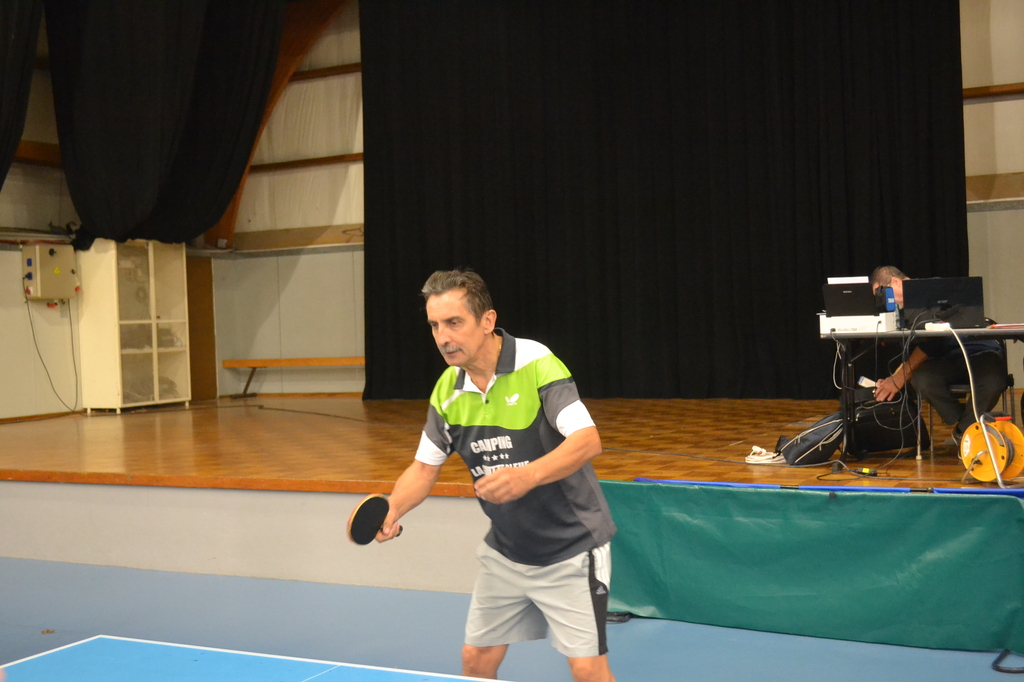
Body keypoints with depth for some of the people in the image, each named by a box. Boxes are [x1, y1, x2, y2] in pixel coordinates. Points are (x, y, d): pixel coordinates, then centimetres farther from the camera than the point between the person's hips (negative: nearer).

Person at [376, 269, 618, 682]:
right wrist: (393, 508, -14)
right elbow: (425, 466, 5)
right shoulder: (447, 391, -3)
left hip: (569, 550, -6)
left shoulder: (536, 364, -21)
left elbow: (588, 440, -30)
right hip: (505, 551, 6)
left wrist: (527, 476, -46)